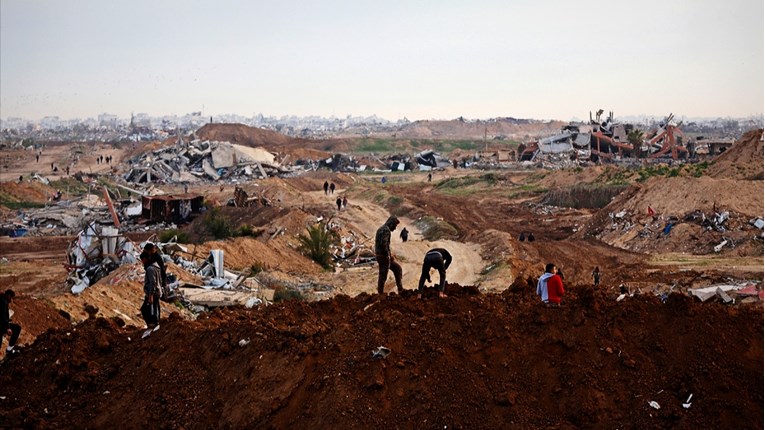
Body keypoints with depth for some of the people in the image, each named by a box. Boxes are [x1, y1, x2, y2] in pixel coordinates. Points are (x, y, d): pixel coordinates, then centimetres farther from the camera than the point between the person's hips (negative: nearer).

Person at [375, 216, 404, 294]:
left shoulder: (381, 229, 15)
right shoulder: (386, 230, -16)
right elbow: (383, 244, -28)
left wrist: (389, 253, 16)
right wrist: (388, 255, -18)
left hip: (379, 254, 10)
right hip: (384, 256, -10)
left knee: (397, 268, 18)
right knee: (383, 276, -1)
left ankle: (400, 289, 20)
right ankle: (380, 293, 8)